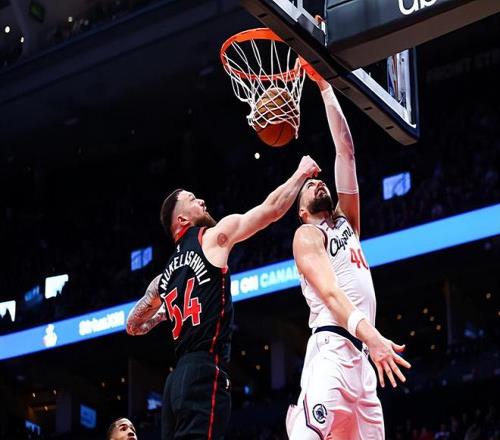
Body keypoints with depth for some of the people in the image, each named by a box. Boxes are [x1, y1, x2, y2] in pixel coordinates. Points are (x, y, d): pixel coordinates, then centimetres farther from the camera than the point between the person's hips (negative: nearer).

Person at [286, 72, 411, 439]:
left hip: (360, 355, 8)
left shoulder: (347, 223, 26)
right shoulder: (307, 235, 5)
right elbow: (329, 292, -13)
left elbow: (346, 148, 23)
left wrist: (326, 88, 22)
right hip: (332, 348, -8)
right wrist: (372, 335, -29)